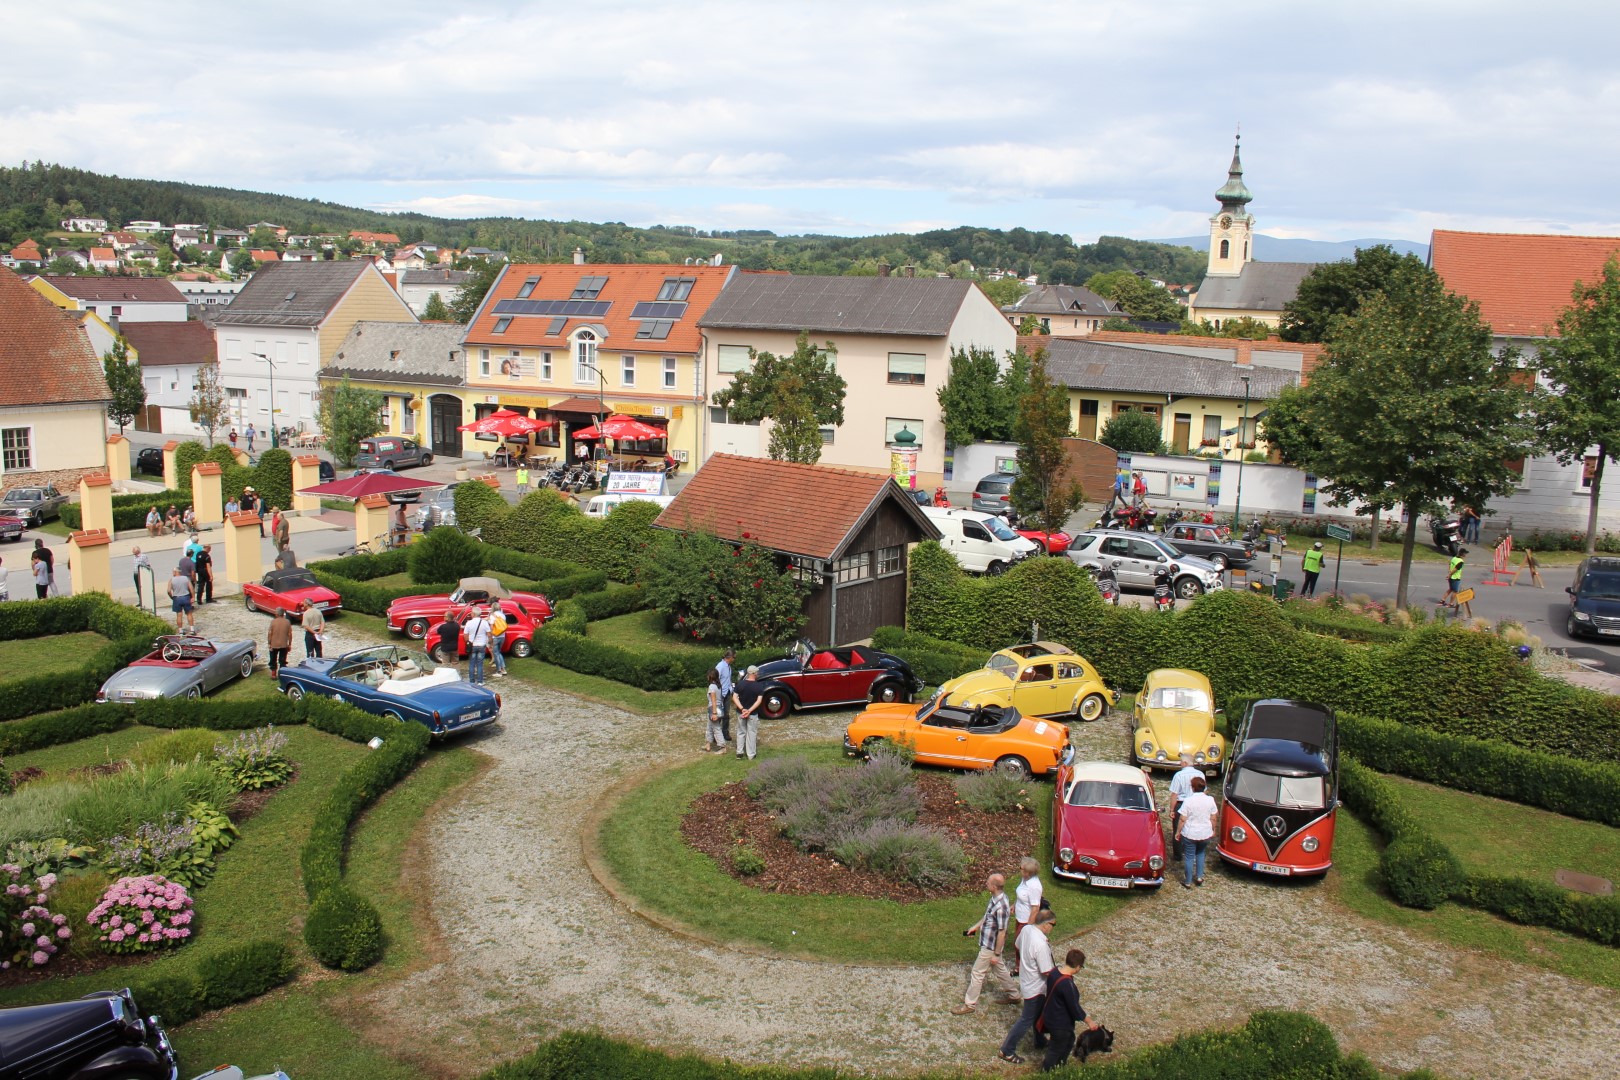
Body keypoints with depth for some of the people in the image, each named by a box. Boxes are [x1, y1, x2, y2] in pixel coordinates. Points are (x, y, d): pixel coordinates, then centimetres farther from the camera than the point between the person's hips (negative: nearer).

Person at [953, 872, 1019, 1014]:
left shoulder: (1000, 907, -34)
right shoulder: (996, 897, -5)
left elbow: (1002, 933, -26)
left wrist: (996, 954, -18)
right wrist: (976, 926, 19)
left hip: (990, 946, -9)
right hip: (988, 943, 9)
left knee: (977, 973, 5)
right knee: (999, 969, 25)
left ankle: (970, 1004, 20)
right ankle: (1013, 995, 41)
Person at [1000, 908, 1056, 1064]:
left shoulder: (1026, 929, -10)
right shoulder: (1041, 945, -36)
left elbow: (1018, 946, 11)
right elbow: (1047, 972, -28)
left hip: (1025, 980, 9)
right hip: (1035, 988, -9)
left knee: (1039, 1014, 28)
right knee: (1026, 1020, 7)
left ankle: (1040, 1041, 48)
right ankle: (1007, 1051, 18)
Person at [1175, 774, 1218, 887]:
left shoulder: (1188, 801, -17)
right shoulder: (1210, 800, -8)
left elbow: (1182, 820, -14)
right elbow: (1213, 818, 1)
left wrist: (1178, 832, -1)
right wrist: (1213, 830, 17)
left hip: (1190, 834, -3)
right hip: (1205, 834, 3)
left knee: (1189, 857, 9)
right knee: (1200, 853, 26)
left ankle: (1188, 882, 17)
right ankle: (1199, 877, 27)